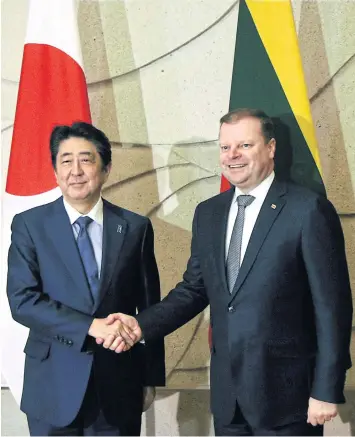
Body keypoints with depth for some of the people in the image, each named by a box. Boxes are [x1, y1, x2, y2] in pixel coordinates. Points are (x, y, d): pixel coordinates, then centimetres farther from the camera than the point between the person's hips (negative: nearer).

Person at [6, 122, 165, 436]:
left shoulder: (135, 227, 1)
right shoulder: (29, 225, -3)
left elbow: (149, 306, 5)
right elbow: (22, 300, -12)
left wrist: (151, 376, 7)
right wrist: (90, 327, -21)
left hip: (119, 387, 1)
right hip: (53, 387, -1)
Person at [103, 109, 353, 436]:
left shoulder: (309, 209, -11)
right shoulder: (208, 213, 8)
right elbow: (195, 288, 11)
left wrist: (327, 390, -11)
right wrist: (141, 325, -5)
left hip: (285, 391, -5)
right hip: (227, 391, 5)